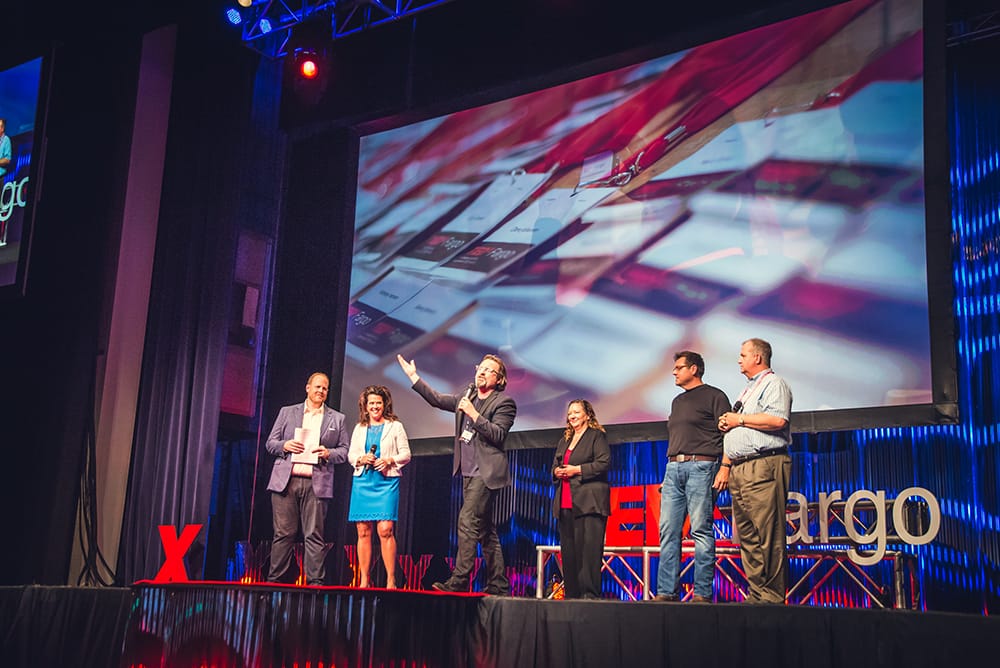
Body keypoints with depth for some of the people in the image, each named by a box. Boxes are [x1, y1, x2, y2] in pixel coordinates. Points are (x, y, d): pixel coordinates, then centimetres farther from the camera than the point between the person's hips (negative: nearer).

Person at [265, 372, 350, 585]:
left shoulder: (337, 419, 14)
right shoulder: (287, 412, 15)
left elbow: (344, 451, 11)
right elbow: (270, 443, 14)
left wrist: (329, 453, -9)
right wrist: (284, 445, -7)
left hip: (316, 483, 0)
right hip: (286, 480, 0)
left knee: (314, 535, -4)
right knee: (283, 533, 0)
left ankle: (315, 582, -2)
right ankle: (275, 580, 5)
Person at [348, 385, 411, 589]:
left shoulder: (395, 426, 6)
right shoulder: (359, 428, 16)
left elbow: (405, 454, 4)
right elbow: (351, 455, 17)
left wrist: (390, 460, -13)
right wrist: (361, 459, -4)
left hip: (386, 482, -3)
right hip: (362, 482, 3)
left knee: (386, 530, -12)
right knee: (363, 531, 1)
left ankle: (391, 581, -8)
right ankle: (364, 581, 7)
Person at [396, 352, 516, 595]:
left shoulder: (504, 402, -5)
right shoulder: (468, 397, 16)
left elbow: (497, 435, -15)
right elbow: (438, 399, 23)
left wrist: (474, 414, -20)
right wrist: (413, 377, 21)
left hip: (485, 473, -8)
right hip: (469, 473, 8)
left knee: (467, 521, -16)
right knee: (485, 530, 9)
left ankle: (459, 581, -17)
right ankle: (498, 585, 14)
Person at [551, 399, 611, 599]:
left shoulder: (597, 436, 2)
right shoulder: (564, 440, 25)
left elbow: (604, 463, -9)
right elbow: (555, 465, 28)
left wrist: (577, 470, -12)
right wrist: (557, 471, 4)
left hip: (588, 502, -7)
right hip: (565, 503, 7)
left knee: (589, 549, -12)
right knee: (568, 550, 4)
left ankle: (590, 593, -12)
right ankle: (572, 594, 8)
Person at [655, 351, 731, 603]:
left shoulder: (714, 396, 3)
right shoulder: (677, 401, 24)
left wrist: (725, 467, -16)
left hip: (700, 466, -7)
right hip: (673, 469, 7)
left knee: (701, 530, -9)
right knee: (668, 531, 1)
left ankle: (702, 593, -7)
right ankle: (666, 591, 2)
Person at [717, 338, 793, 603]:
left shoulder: (774, 383, 0)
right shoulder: (747, 390, 28)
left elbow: (778, 419, -17)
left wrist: (740, 419, -8)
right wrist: (726, 424, 12)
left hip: (764, 465, -9)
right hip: (739, 469, 10)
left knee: (768, 536, -11)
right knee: (747, 536, 5)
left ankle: (771, 595, -11)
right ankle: (756, 594, 8)